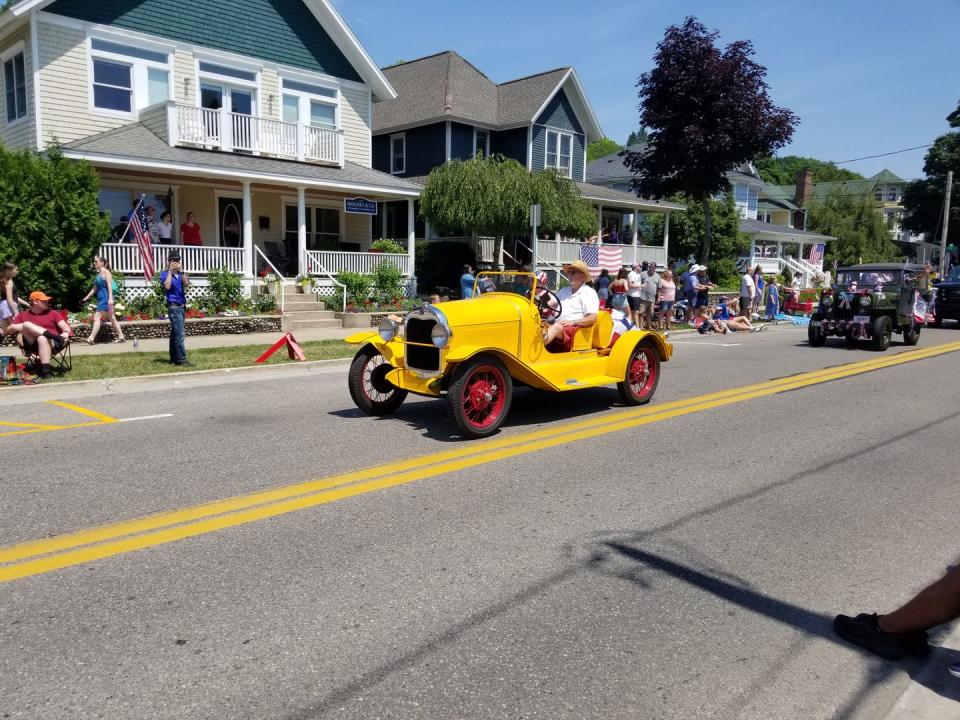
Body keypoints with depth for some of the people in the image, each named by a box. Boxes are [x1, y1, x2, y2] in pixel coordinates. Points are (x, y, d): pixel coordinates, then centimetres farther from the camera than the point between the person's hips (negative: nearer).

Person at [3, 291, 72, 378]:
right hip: (32, 345, 1)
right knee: (27, 324, -19)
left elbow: (65, 327, 5)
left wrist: (65, 334, -21)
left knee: (42, 338, -37)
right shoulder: (23, 315, 18)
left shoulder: (53, 313, 16)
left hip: (52, 344, -1)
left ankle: (45, 371, -46)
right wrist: (22, 326, -8)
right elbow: (6, 331, 13)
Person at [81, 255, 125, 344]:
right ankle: (121, 337, 14)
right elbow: (95, 288, 22)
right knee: (112, 318, 10)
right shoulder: (99, 274, 17)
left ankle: (91, 339, -14)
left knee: (97, 317, -12)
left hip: (105, 299, -9)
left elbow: (109, 286, -17)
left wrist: (110, 298, -25)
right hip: (101, 299, 9)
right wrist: (86, 297, 22)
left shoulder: (106, 272, -8)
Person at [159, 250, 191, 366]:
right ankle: (182, 360, -12)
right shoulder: (165, 274, -2)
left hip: (181, 306, 6)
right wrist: (170, 271, -14)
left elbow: (186, 284, -6)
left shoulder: (180, 274, 11)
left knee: (174, 334, 13)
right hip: (174, 307, -6)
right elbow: (167, 286, -19)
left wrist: (181, 271, -15)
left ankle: (174, 358, 19)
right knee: (179, 335, -12)